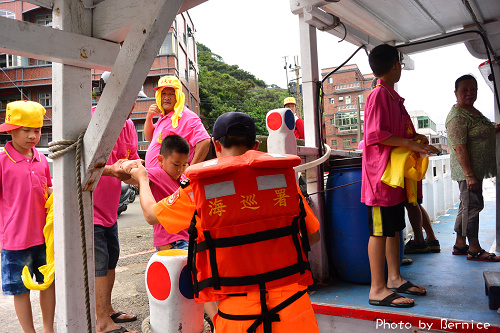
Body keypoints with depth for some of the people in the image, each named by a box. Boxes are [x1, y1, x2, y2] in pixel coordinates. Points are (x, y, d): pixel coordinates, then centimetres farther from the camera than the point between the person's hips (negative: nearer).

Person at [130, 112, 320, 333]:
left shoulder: (199, 187, -5)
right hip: (291, 302, 1)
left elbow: (151, 214, 12)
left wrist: (142, 178, 32)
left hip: (237, 313, 0)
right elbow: (313, 235, 7)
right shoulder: (283, 174, -2)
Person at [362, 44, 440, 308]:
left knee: (394, 228, 15)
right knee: (380, 230, -5)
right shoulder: (379, 95, -12)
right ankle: (378, 290, 4)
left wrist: (415, 136, 9)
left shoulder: (393, 96, 17)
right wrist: (410, 143, -17)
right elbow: (375, 134, -19)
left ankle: (394, 278, 27)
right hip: (380, 173, -10)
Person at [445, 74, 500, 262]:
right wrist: (469, 175, -25)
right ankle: (474, 250, 4)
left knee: (467, 206, 13)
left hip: (476, 169, 10)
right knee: (472, 205, -5)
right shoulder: (457, 116, -16)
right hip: (467, 170, -10)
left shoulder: (473, 111, 15)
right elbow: (459, 148, -22)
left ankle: (460, 245, 22)